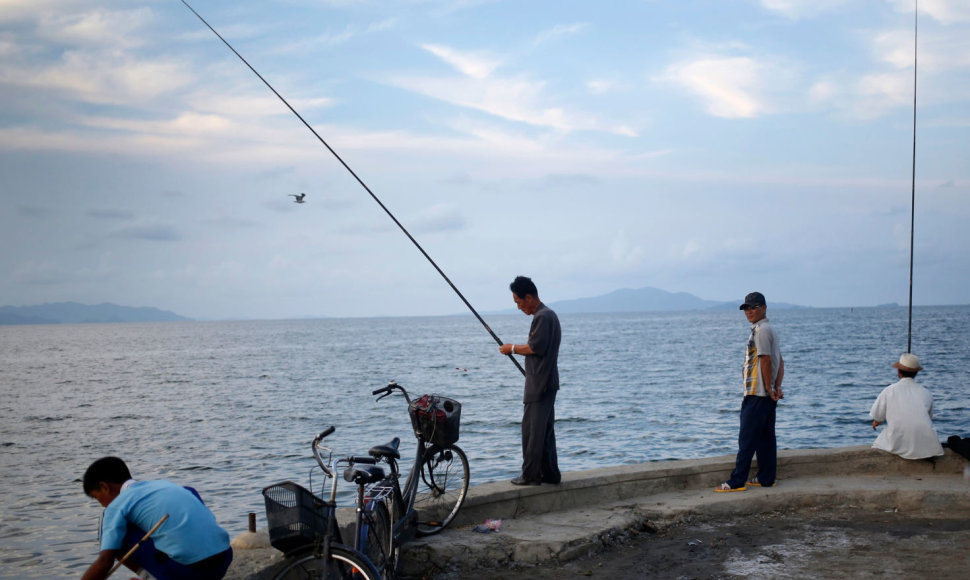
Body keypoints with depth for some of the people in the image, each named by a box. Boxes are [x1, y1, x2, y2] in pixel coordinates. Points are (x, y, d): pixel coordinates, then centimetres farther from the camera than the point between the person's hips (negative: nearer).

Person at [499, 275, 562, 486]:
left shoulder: (543, 316, -15)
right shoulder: (548, 314, 18)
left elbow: (536, 347, -20)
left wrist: (512, 348, -7)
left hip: (539, 384, -10)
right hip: (547, 383, 10)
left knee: (532, 429, -6)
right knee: (545, 429, 12)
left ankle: (530, 475, -3)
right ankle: (550, 474, 16)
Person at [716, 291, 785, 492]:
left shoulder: (761, 330, -14)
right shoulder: (769, 330, 18)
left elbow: (766, 360, -18)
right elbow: (780, 362, 16)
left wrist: (769, 389, -14)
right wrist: (777, 387, 7)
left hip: (757, 394, -10)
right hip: (767, 395, 10)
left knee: (747, 438, -8)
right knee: (766, 437, 12)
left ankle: (737, 481, -6)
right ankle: (766, 479, 17)